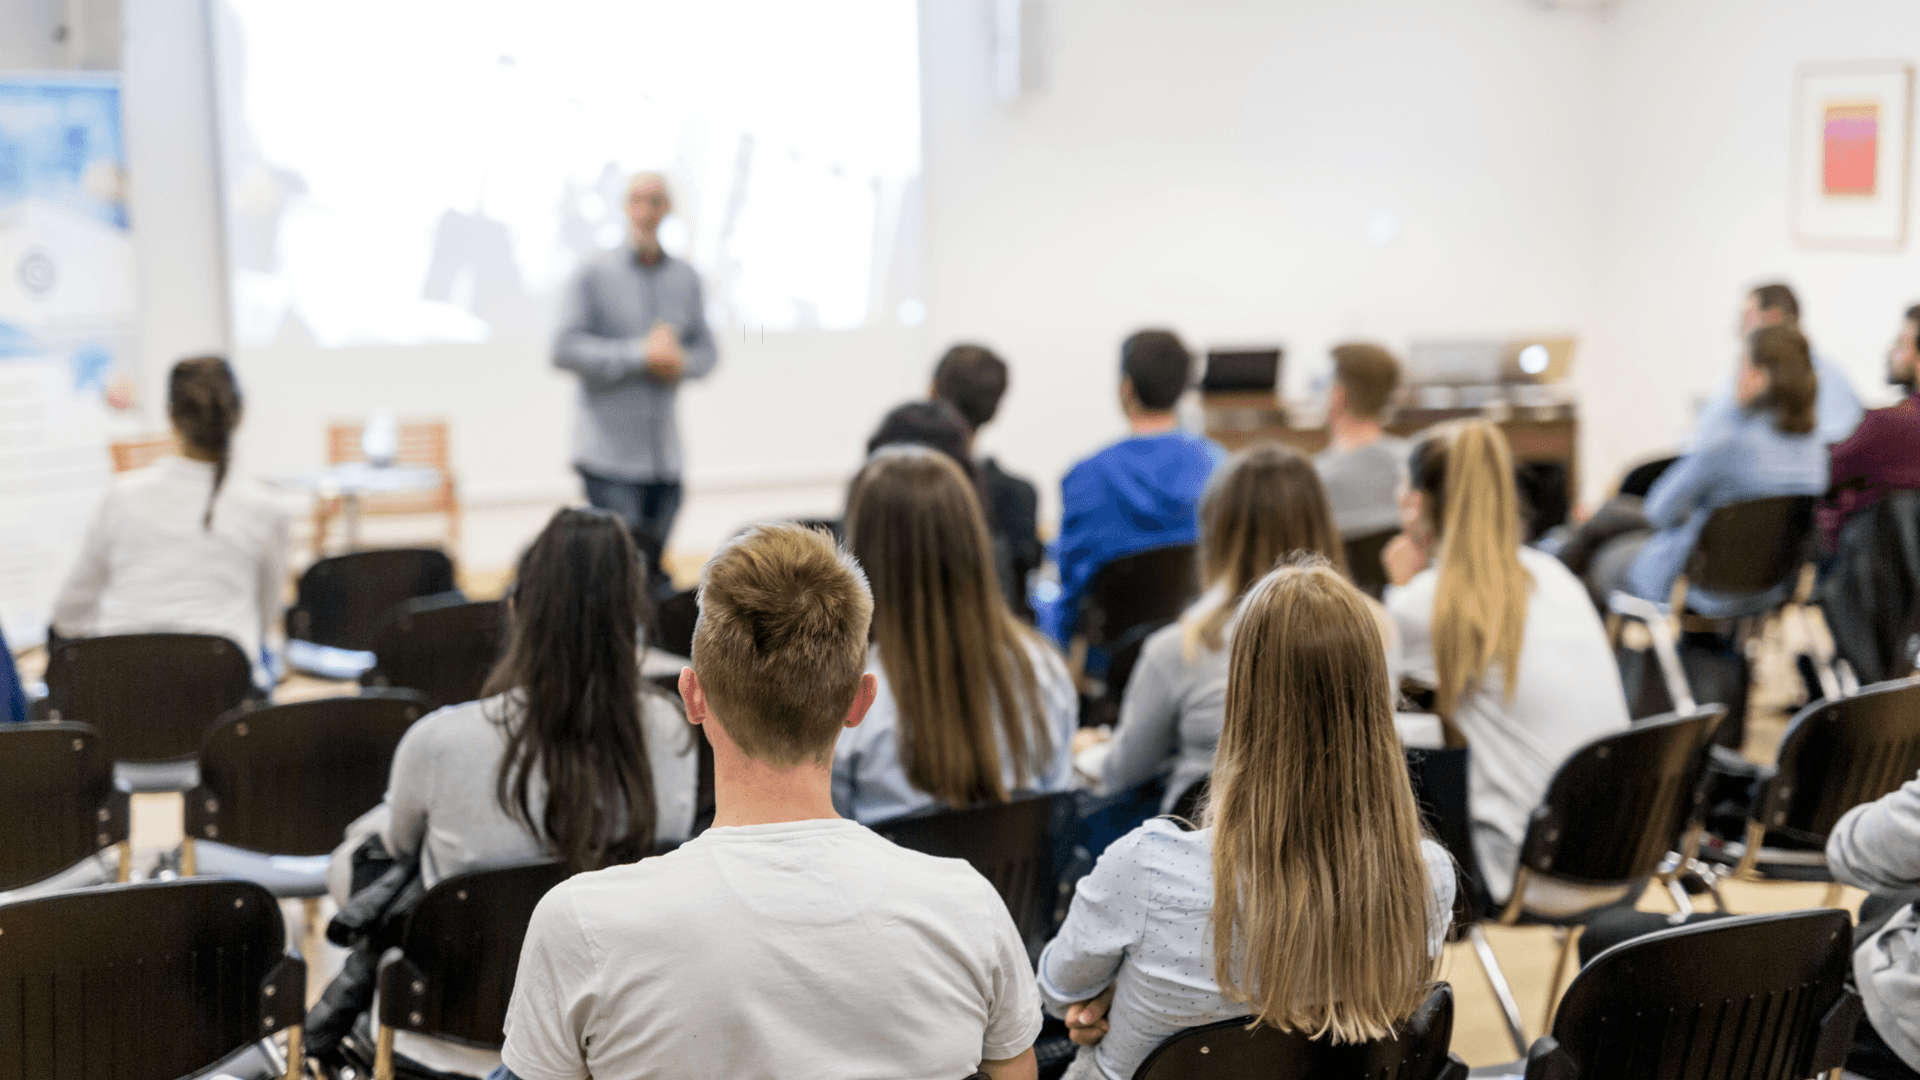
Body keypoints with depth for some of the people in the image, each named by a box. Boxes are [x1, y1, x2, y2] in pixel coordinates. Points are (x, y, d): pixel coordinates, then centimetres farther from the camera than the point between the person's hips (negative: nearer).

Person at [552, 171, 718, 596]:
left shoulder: (686, 279, 11)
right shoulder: (594, 275, -3)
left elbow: (706, 350, 15)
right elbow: (565, 349, -11)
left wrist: (680, 361, -9)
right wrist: (640, 355, -17)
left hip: (665, 457, 5)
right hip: (610, 454, -5)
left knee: (654, 573, 10)